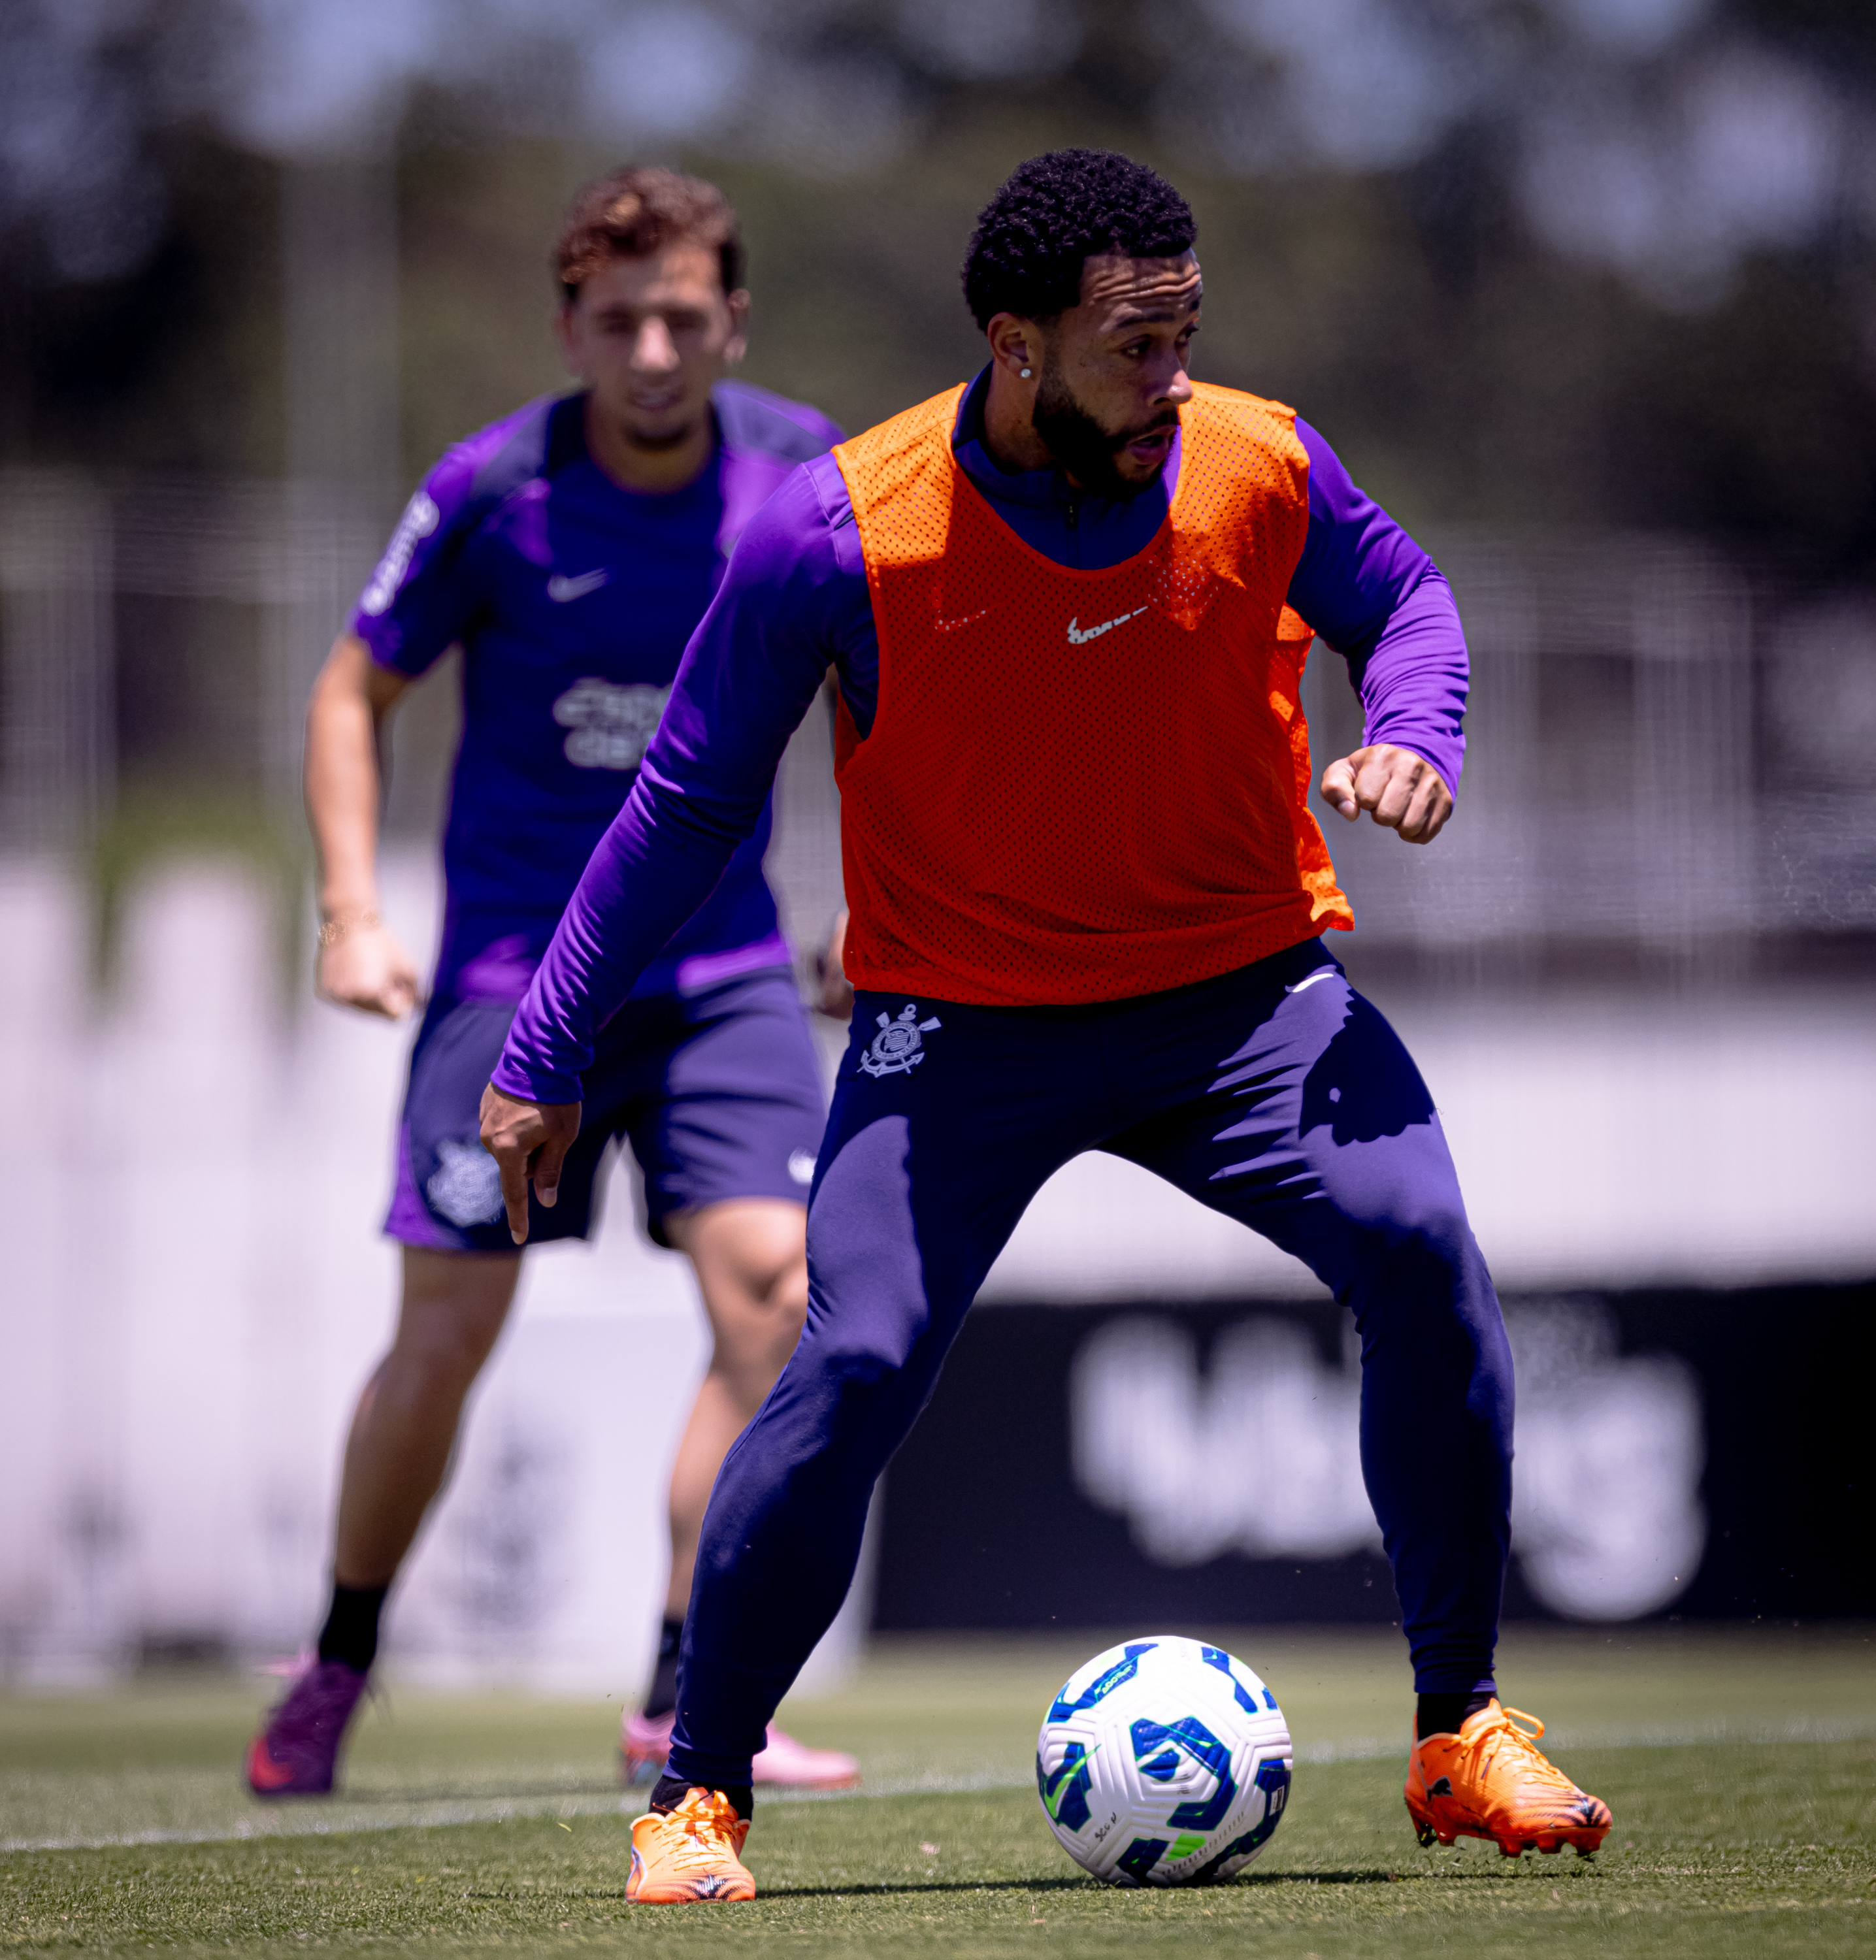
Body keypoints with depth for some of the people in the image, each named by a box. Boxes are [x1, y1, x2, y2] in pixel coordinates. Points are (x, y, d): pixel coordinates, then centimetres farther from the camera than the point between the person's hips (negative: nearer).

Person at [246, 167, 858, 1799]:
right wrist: (352, 912, -9)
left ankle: (683, 1704, -7)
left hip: (720, 959, 2)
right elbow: (356, 692, 2)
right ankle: (339, 1667, 20)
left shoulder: (802, 468, -4)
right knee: (448, 1339, -3)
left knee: (773, 1293, -15)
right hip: (516, 961, -2)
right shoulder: (492, 494, -11)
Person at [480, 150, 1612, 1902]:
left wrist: (1413, 729, -10)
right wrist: (545, 1058, -2)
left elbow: (1402, 597, 13)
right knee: (853, 1371, -18)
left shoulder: (1261, 465, -9)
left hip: (1242, 990, 2)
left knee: (1422, 1257, -19)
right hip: (958, 1024, -2)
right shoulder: (840, 529, -16)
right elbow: (688, 801, -5)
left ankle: (1460, 1737, -1)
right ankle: (696, 1793, 3)